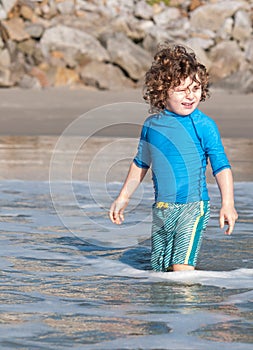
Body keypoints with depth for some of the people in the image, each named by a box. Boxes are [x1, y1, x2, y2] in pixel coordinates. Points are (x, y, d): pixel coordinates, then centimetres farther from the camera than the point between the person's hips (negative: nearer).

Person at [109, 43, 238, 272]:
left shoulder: (204, 125, -9)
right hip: (161, 210, 5)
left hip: (192, 207, -5)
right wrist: (123, 198, 23)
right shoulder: (152, 124, 4)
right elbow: (141, 164, 19)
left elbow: (221, 166, -6)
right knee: (160, 268, 9)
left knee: (182, 266, -19)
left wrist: (228, 204, -16)